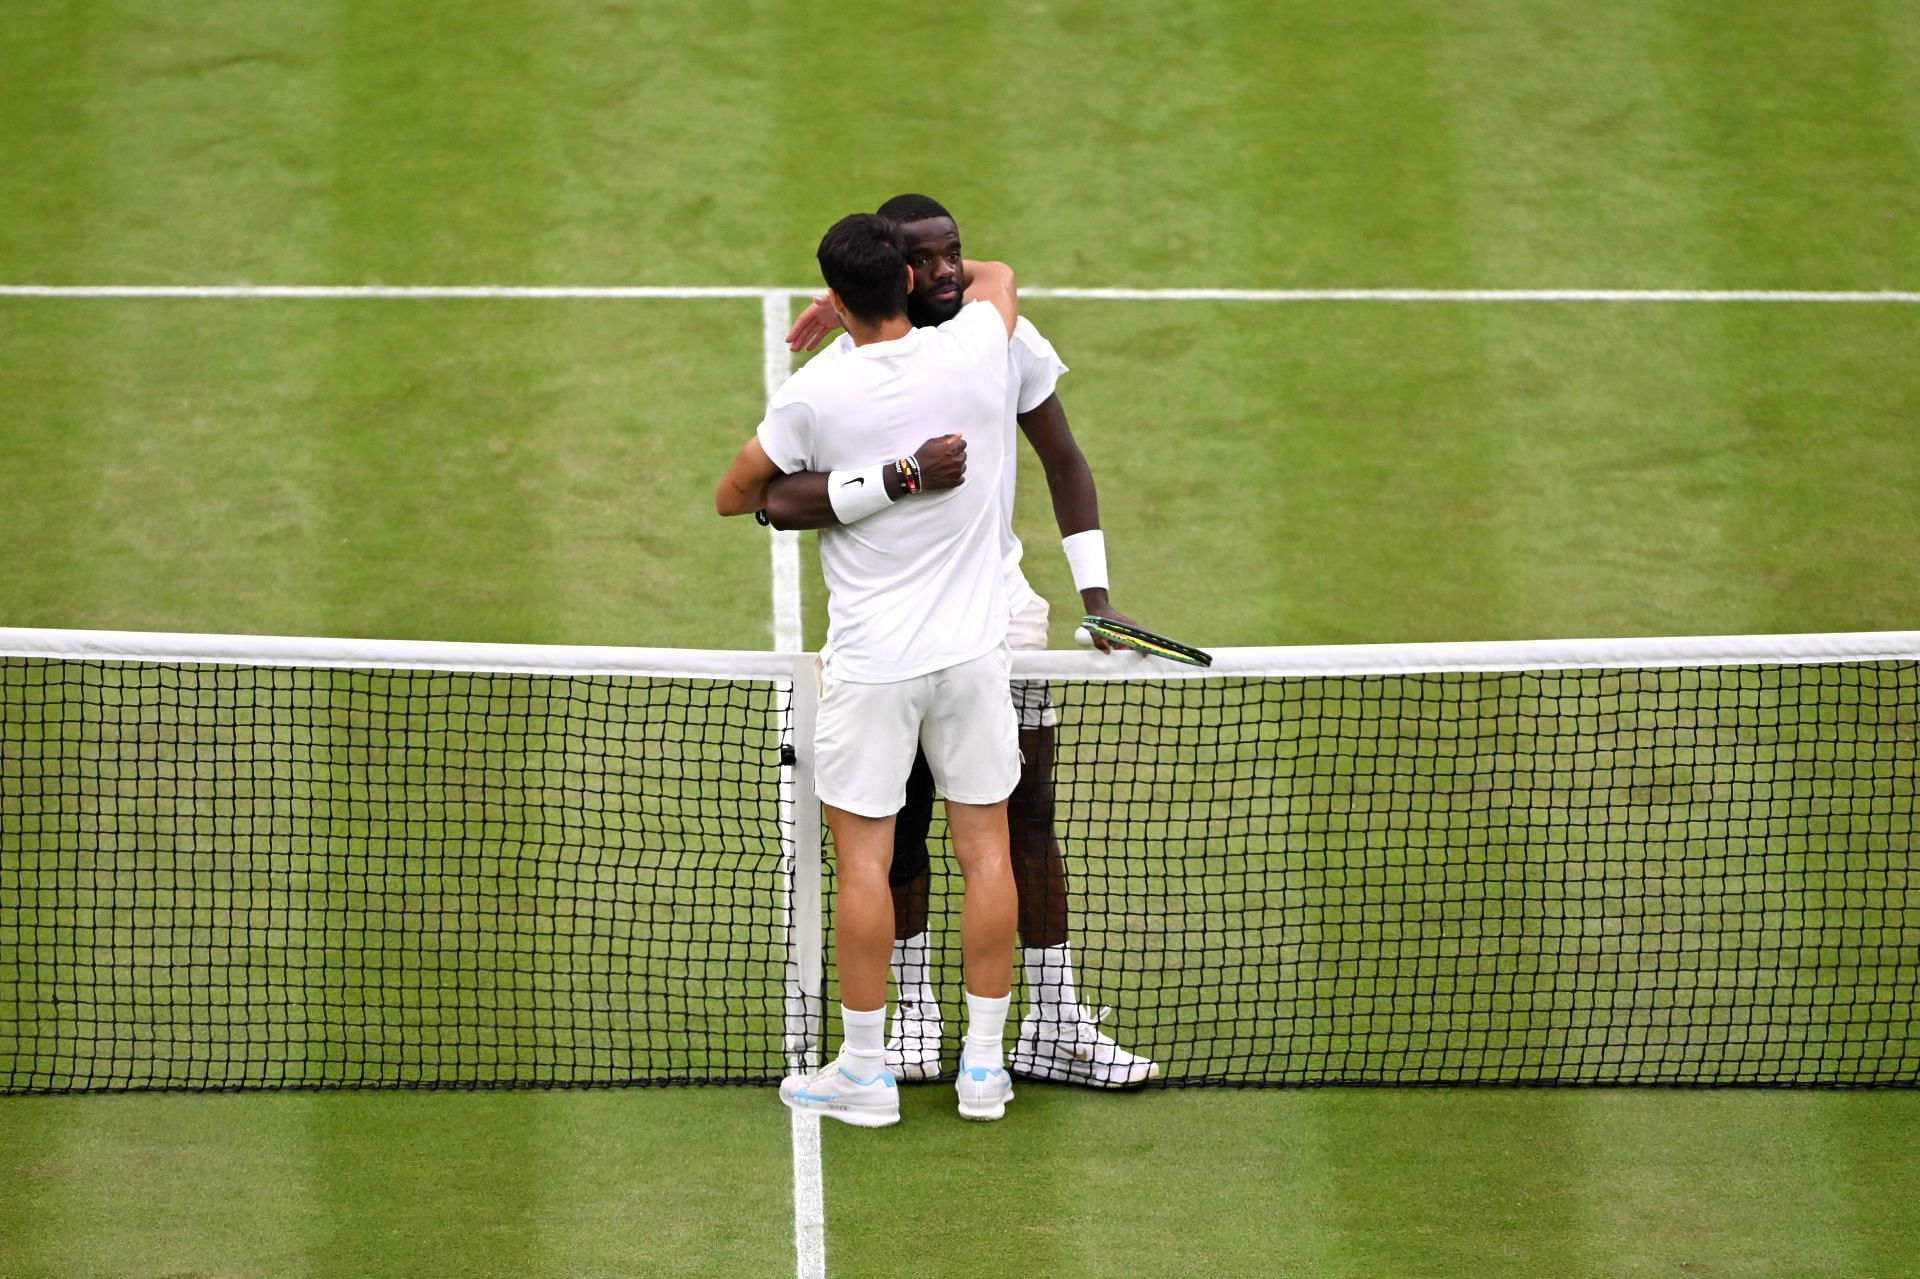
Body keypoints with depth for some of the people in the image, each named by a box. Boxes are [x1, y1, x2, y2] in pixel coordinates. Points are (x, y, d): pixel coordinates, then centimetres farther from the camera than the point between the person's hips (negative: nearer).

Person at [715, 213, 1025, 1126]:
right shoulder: (974, 352, -7)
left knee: (863, 855, 4)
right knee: (985, 847, 9)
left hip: (871, 662, -3)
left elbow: (732, 496, 2)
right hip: (974, 645, 3)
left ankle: (864, 1070, 9)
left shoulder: (817, 393, -13)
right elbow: (995, 275, 19)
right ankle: (984, 1066, 13)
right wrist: (887, 290, 24)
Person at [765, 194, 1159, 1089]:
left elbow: (1063, 461, 10)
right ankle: (913, 1020, 22)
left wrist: (1095, 593, 4)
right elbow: (780, 501, -28)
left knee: (1030, 818, 2)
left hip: (998, 607, 2)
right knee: (900, 828, 6)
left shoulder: (1008, 341, -5)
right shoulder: (847, 368, -16)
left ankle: (1054, 1026, 9)